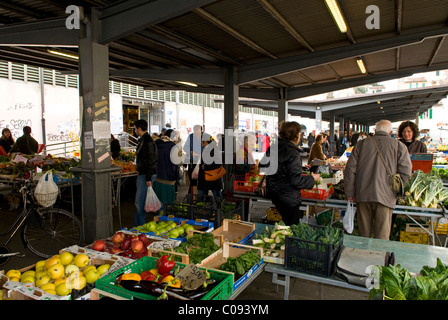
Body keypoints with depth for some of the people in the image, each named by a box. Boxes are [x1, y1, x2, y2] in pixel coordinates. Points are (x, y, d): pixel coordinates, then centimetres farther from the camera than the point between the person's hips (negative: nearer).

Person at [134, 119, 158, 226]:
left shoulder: (148, 141, -17)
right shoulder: (141, 140, 16)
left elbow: (151, 161, -21)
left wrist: (149, 178, -23)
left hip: (145, 176, -10)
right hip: (141, 174, 10)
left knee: (139, 202, -6)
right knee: (139, 202, 15)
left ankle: (139, 226, 4)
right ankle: (138, 224, 25)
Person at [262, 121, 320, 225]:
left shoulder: (273, 148, 1)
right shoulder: (292, 152, -23)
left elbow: (263, 166, 13)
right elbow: (296, 180, -25)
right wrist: (312, 179, -9)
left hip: (273, 192, 8)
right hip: (288, 197, -8)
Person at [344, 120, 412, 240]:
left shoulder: (361, 143, 9)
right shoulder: (399, 146, 4)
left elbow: (350, 169, 5)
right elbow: (405, 173, -1)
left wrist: (349, 193, 8)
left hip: (362, 195, 2)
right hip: (385, 196, -2)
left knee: (364, 235, 13)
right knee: (382, 238, 4)